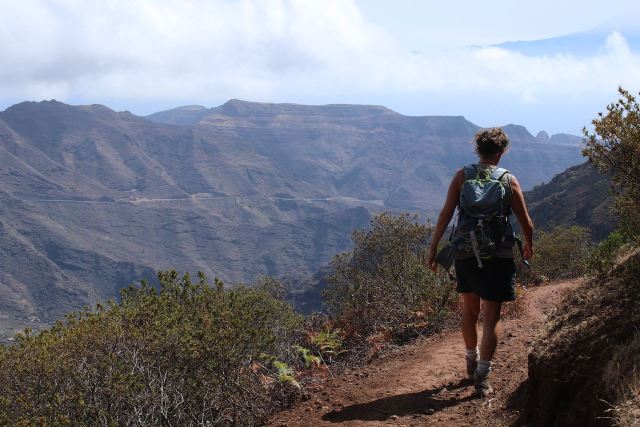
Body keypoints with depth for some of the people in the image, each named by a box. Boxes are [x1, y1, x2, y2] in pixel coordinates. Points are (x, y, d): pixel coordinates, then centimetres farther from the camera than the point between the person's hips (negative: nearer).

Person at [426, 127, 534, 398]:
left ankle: (472, 362, 38)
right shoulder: (509, 180, -3)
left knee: (469, 310, 20)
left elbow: (446, 214, -6)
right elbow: (525, 222, 1)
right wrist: (529, 246, 20)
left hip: (465, 253, 3)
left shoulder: (462, 176, -1)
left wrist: (433, 248, -1)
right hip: (498, 256, -2)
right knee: (491, 318, 2)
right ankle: (482, 377, -2)